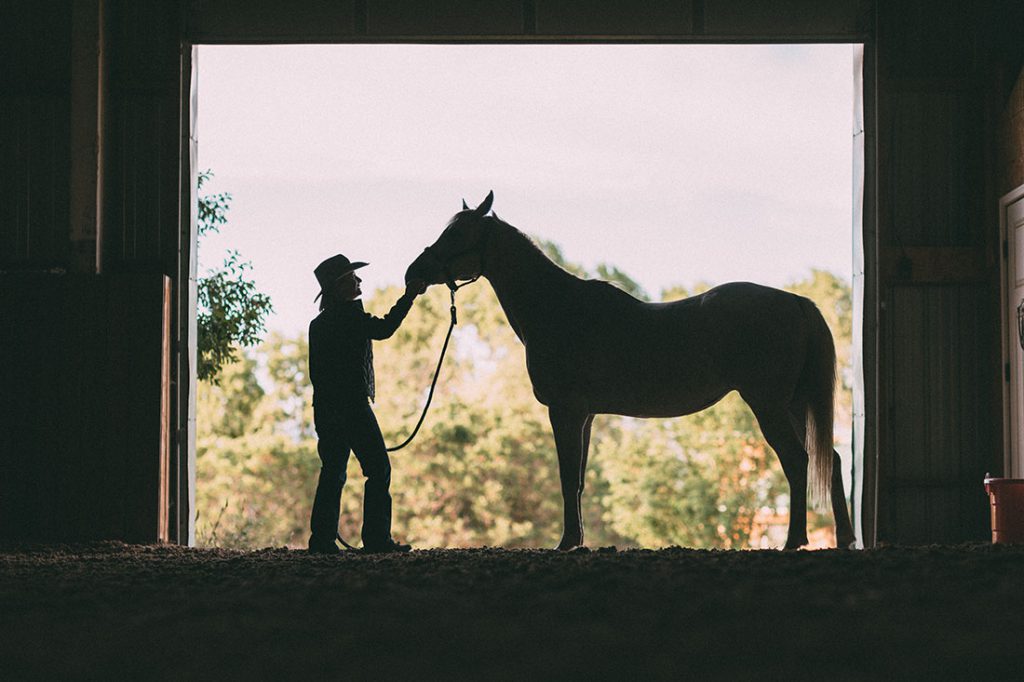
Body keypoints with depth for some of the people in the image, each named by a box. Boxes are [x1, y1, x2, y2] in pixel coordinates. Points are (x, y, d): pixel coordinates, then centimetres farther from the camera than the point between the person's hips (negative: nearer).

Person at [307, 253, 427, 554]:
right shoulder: (349, 315, -9)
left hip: (325, 409, 8)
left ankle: (322, 539, 4)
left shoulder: (318, 323, 15)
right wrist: (409, 296, -13)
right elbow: (384, 329, -20)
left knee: (332, 473, 9)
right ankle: (377, 538, -7)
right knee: (378, 468, -3)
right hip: (352, 405, -8)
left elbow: (316, 372, 16)